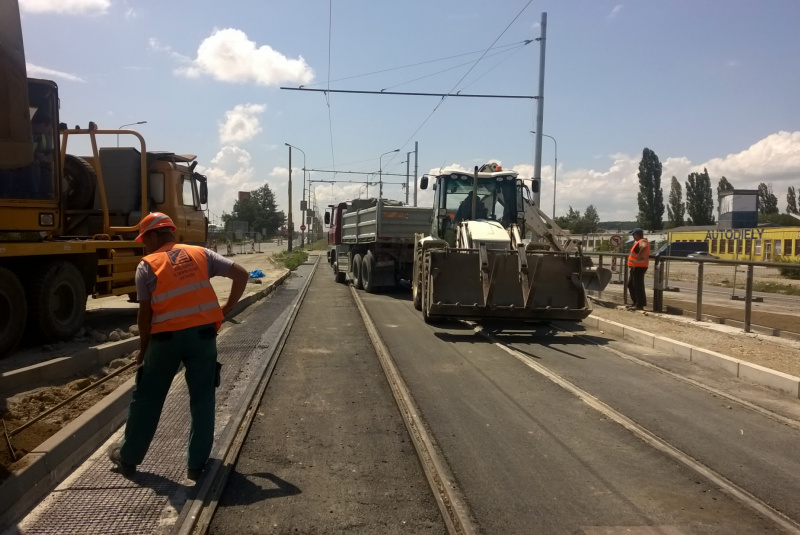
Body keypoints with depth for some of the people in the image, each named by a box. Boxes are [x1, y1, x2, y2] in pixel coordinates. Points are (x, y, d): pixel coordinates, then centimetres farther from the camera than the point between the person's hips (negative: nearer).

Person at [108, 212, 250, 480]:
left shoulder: (147, 266, -1)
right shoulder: (201, 254, 6)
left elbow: (145, 313, -2)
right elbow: (241, 274, 2)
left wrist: (143, 347, 11)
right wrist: (227, 308, 8)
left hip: (166, 337, -2)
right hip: (203, 333, 2)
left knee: (147, 398, 15)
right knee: (202, 399, 11)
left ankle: (128, 456, 30)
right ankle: (197, 464, 15)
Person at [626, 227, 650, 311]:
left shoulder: (642, 242, -17)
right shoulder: (639, 242, 17)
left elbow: (644, 247, -40)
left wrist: (639, 257, -32)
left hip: (639, 267, -11)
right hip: (635, 267, 11)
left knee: (638, 286, -8)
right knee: (630, 284, 18)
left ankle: (640, 305, -4)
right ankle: (635, 302, 24)